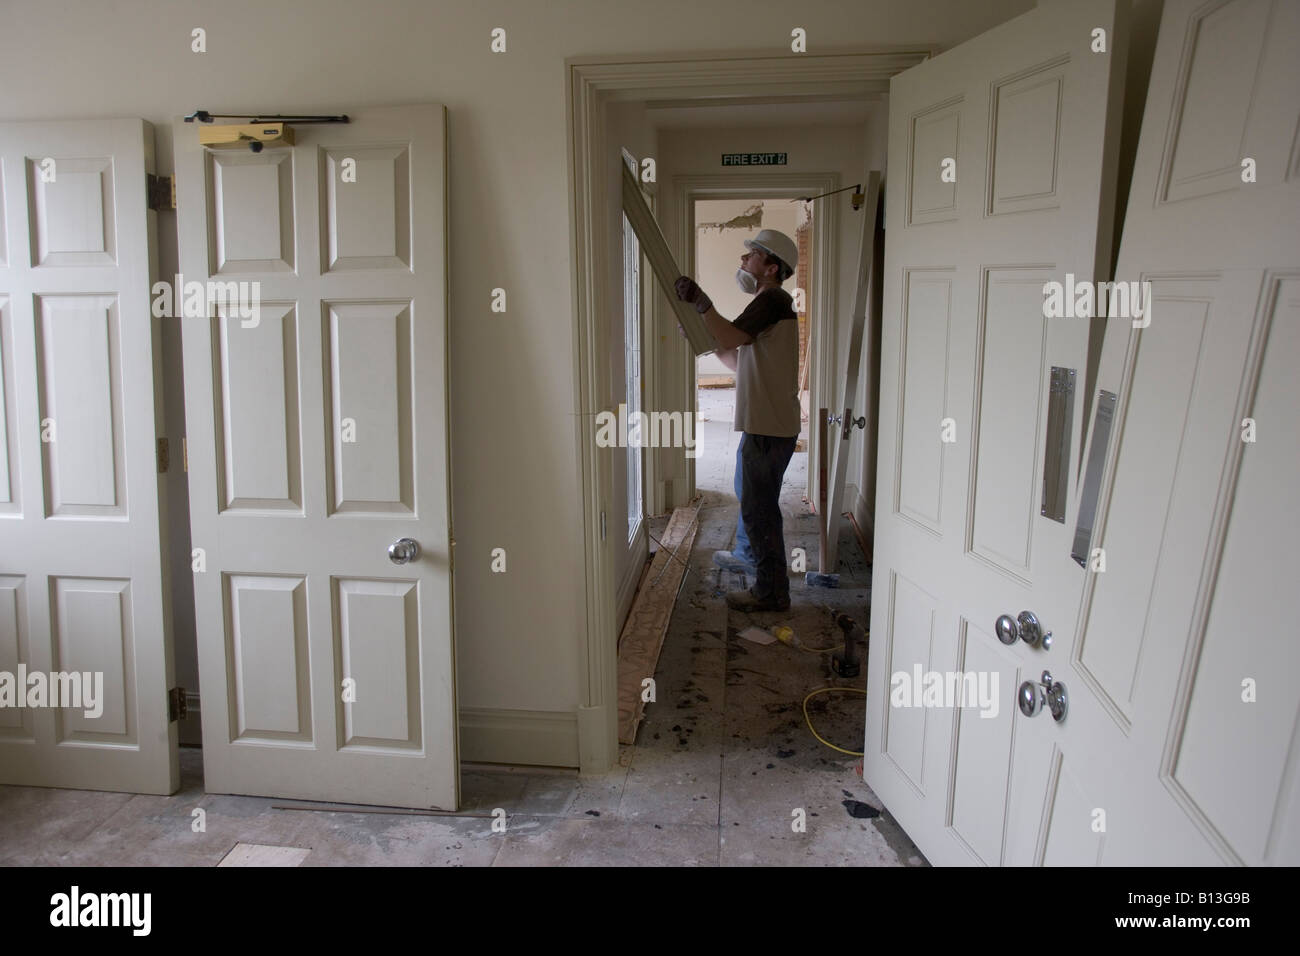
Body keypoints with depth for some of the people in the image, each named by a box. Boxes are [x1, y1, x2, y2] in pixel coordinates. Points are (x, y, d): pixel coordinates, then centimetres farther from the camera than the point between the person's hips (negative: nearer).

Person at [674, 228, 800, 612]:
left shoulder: (773, 299, -14)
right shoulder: (769, 303, 18)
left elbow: (731, 338, -28)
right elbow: (738, 361, 21)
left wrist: (700, 301, -21)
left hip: (769, 429, -10)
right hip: (762, 423, 10)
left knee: (759, 508, -3)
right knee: (751, 498, 25)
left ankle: (771, 592, 5)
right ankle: (748, 553, 43)